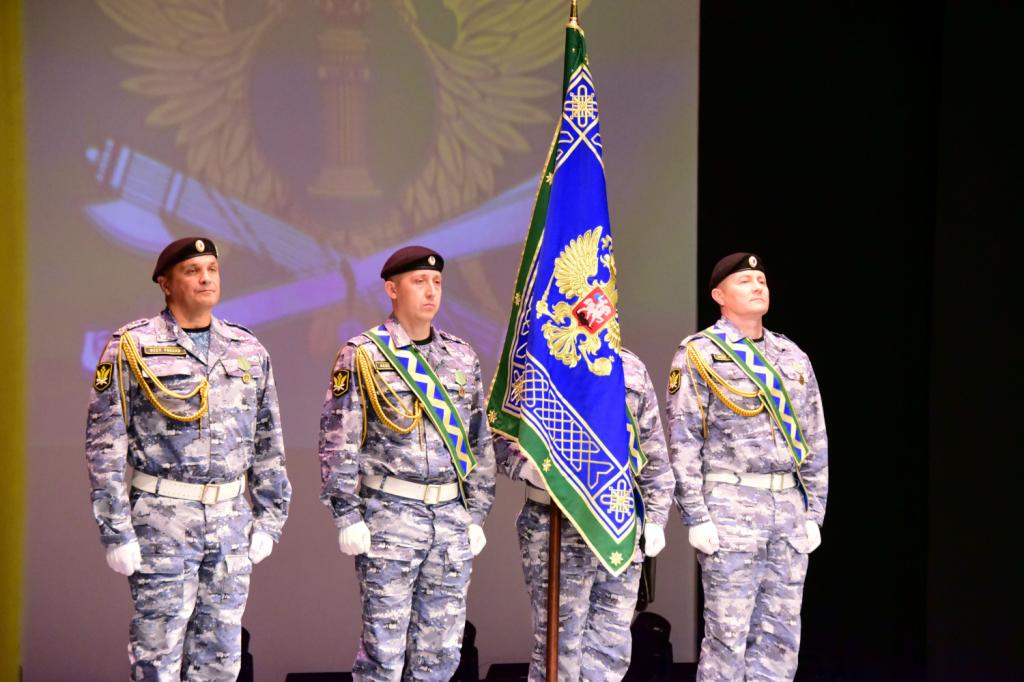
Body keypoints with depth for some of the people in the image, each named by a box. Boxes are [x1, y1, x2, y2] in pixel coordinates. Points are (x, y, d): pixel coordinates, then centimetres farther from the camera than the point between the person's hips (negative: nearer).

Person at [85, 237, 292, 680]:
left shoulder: (248, 350, 9)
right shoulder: (132, 348, -4)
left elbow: (268, 444, 14)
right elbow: (104, 446, -6)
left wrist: (268, 520, 10)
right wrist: (117, 533, -10)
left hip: (232, 521, 4)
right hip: (162, 520, -4)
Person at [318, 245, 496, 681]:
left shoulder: (462, 358, 12)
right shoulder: (362, 355, -2)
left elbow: (480, 441, 16)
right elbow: (338, 441, -5)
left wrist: (476, 515, 12)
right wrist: (347, 517, -10)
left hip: (452, 517, 5)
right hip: (389, 516, -5)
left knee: (441, 645, 8)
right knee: (384, 644, -2)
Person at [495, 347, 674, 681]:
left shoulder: (633, 371, 11)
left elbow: (655, 453, 15)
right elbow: (501, 438, -5)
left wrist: (655, 517, 11)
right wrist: (535, 471, -22)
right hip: (556, 526, -4)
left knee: (612, 644, 8)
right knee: (559, 644, 0)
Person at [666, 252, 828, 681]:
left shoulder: (794, 358, 15)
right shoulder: (698, 355, -1)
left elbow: (814, 441, 16)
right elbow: (683, 442, -6)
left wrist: (814, 513, 10)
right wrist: (696, 518, -12)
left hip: (790, 507, 5)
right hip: (731, 505, -5)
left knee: (780, 636, 7)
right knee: (727, 635, -4)